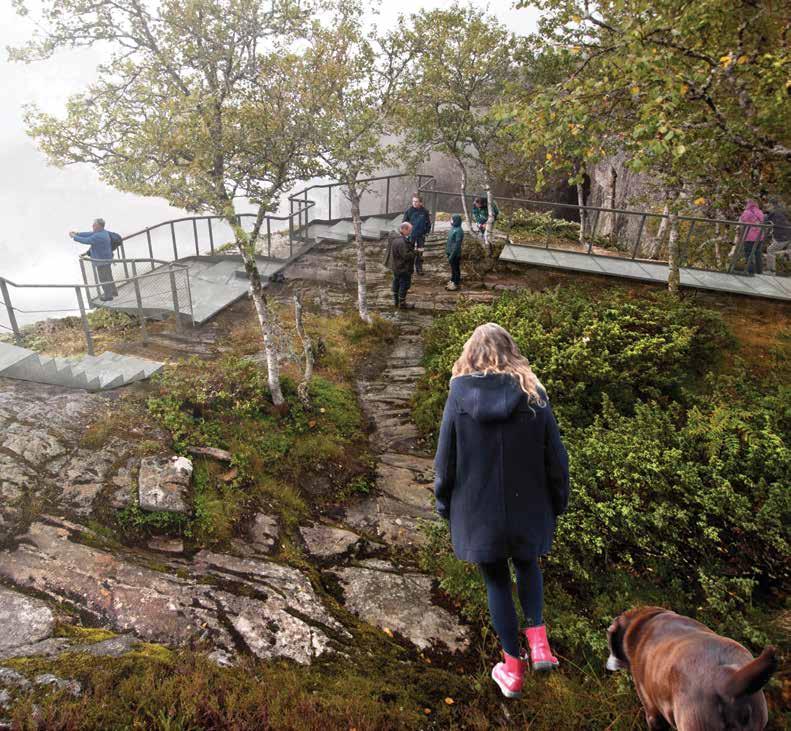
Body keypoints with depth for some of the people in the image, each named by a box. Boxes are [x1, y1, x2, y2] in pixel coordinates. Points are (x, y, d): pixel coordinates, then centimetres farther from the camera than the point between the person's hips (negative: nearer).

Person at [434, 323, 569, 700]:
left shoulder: (459, 396, -12)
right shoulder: (532, 394, -11)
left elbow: (445, 460, -6)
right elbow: (555, 456, -4)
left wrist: (444, 504, 9)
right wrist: (558, 502, 11)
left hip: (478, 511, -1)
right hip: (528, 508, 1)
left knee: (497, 582, 17)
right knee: (527, 566, 29)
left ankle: (512, 668, 27)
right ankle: (537, 637, 16)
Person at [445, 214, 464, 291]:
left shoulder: (458, 231, -21)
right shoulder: (453, 229, 7)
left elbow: (457, 244, -23)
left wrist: (452, 255, -23)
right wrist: (447, 251, 17)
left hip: (455, 254, -9)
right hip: (450, 252, 9)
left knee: (455, 269, 3)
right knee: (453, 268, 20)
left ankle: (456, 284, 13)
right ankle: (452, 281, 33)